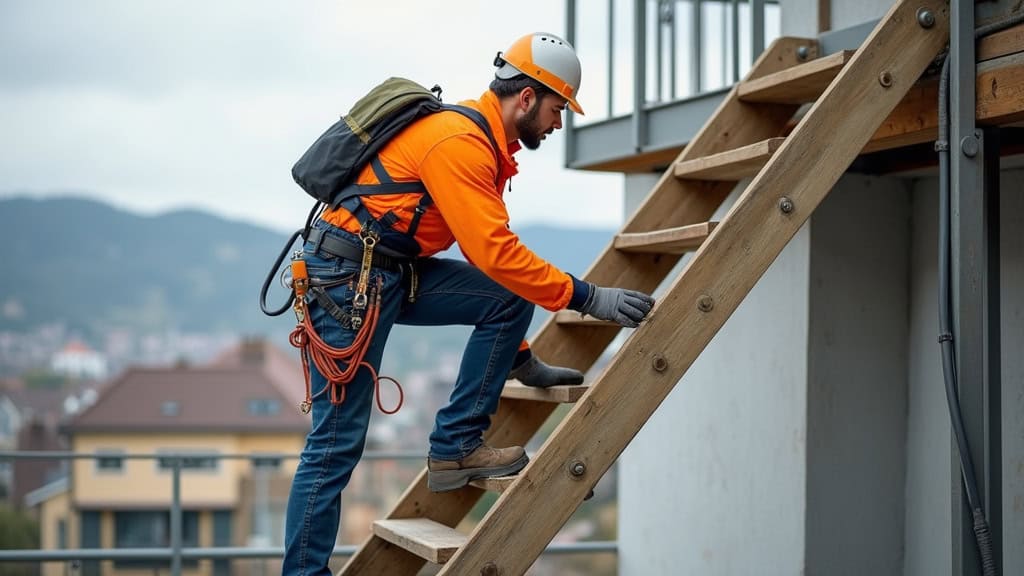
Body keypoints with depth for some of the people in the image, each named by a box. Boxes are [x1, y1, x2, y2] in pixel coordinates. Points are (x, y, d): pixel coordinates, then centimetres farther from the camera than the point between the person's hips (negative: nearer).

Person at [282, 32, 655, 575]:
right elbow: (496, 253, -26)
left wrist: (522, 359, 15)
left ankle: (455, 447, 3)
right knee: (337, 442, -7)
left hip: (398, 273, 9)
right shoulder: (458, 142, -19)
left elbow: (489, 254, 16)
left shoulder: (485, 144, 12)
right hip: (348, 275, -9)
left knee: (511, 299, -2)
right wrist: (588, 297, -21)